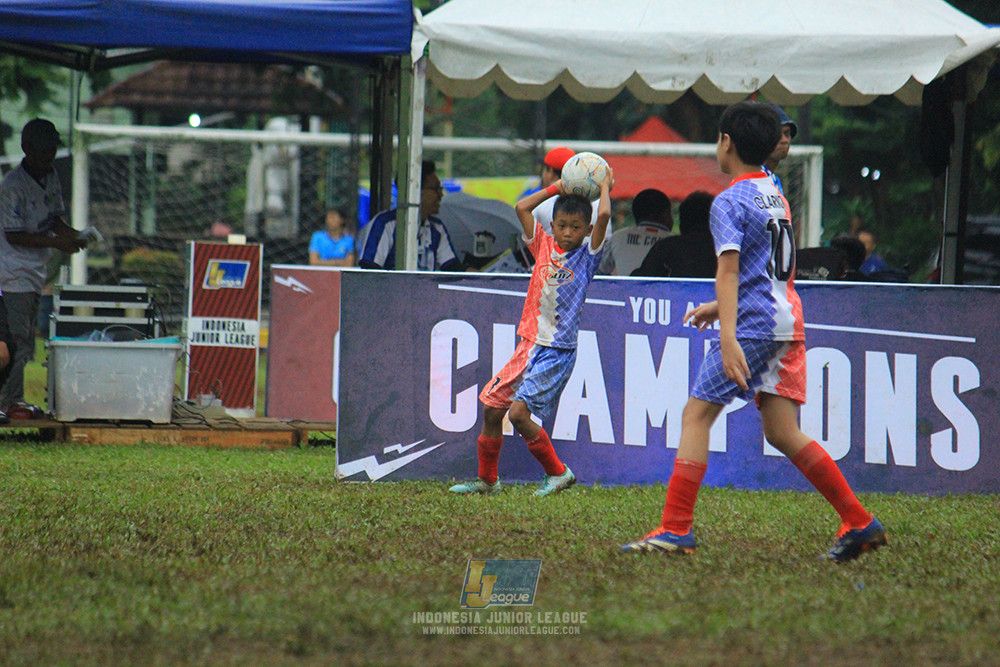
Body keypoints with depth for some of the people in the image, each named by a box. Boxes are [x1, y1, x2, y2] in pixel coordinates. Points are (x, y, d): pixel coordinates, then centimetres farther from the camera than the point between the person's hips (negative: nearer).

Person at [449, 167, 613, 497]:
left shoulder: (588, 255, -2)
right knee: (491, 408, 7)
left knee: (519, 412, -18)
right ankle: (487, 479, 23)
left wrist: (604, 187, 0)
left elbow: (604, 215, -16)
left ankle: (557, 473, -2)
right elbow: (522, 207, 8)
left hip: (558, 351, -6)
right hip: (529, 343, 6)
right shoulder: (544, 246, 9)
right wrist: (557, 188, 11)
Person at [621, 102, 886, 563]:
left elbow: (729, 271, -20)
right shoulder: (776, 196, 18)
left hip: (755, 324, -8)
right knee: (782, 433, 8)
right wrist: (722, 307, 33)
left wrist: (728, 339, -29)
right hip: (788, 320, 8)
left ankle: (676, 529, -9)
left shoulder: (729, 203, -8)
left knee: (696, 415, -4)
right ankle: (859, 524, 4)